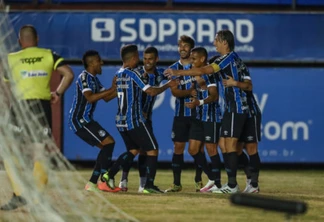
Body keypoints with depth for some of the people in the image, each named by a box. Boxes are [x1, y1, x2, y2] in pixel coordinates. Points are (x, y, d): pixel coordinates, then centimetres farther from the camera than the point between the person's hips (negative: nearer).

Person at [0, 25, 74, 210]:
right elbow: (68, 74, -3)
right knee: (40, 154, 9)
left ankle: (20, 195, -10)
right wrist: (58, 93, 6)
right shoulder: (49, 55, 7)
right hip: (42, 106, 2)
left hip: (19, 107, -2)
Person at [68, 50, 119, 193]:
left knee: (106, 147, 10)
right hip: (79, 120, -10)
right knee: (109, 143, -14)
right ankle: (104, 181, -16)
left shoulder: (94, 79, 17)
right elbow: (90, 98, -27)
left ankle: (92, 183, 9)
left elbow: (106, 98, 19)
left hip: (84, 120, 10)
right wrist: (111, 89, -24)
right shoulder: (84, 77, -14)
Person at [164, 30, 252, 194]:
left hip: (235, 108, -10)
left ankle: (232, 185, -8)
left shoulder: (229, 57, -12)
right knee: (223, 144, 10)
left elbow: (203, 71, -19)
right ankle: (231, 183, 11)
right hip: (232, 107, 10)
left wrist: (178, 73, -18)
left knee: (230, 144, -9)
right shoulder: (236, 59, 18)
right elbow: (248, 85, 16)